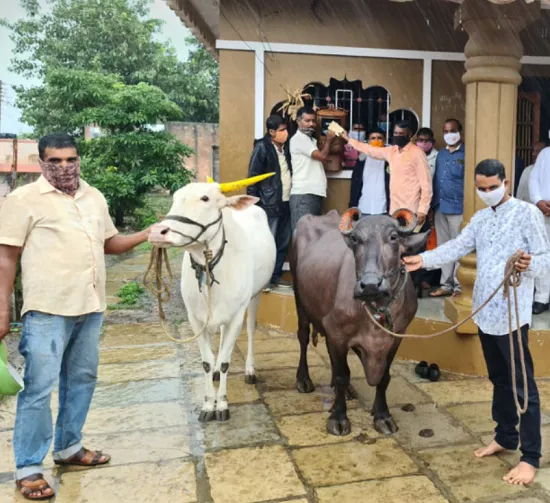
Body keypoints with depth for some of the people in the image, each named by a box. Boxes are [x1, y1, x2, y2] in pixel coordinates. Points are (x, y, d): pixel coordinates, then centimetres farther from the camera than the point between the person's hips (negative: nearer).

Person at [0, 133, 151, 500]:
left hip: (90, 307, 7)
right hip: (47, 310, -6)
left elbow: (109, 243, 20)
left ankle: (68, 447, 34)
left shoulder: (95, 198, 12)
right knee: (39, 386, -2)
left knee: (82, 379, 16)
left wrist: (147, 235, 6)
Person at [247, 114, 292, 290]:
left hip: (286, 203, 7)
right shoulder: (262, 147, -8)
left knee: (283, 243, 11)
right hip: (270, 204, -7)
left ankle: (276, 277, 22)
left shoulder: (286, 146, 11)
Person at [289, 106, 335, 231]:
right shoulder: (298, 138, -6)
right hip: (303, 195, -9)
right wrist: (328, 140, 6)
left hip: (315, 193, 9)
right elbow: (322, 156, -9)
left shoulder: (311, 140, 23)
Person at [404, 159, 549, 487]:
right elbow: (457, 247, 7)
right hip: (485, 312, 7)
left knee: (522, 385, 1)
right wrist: (424, 259, -6)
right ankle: (505, 437, 35)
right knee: (499, 379, 19)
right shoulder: (480, 218, 13)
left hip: (512, 315, -7)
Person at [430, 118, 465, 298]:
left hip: (458, 208, -6)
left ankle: (459, 285, 7)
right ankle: (446, 284, 20)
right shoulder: (441, 154, 15)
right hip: (440, 207, 7)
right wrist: (432, 205, 11)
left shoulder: (466, 154, -4)